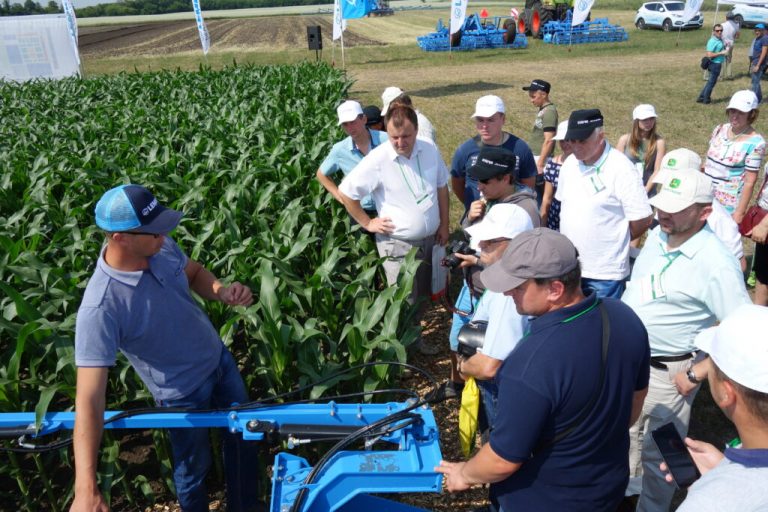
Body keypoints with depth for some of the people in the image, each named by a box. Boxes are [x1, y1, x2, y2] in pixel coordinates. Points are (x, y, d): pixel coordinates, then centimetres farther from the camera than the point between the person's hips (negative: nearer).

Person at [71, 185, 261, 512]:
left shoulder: (161, 247, -18)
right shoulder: (101, 308, -36)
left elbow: (194, 272, 4)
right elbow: (89, 397, -37)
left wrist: (223, 292, -19)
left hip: (219, 359, 6)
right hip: (184, 392, -6)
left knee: (245, 437, 23)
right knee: (194, 467, 18)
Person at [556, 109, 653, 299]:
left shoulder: (620, 169, -17)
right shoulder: (569, 163, 3)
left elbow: (642, 219, -14)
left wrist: (615, 240, -1)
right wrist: (572, 237, 10)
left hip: (605, 273, -6)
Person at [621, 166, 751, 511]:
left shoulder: (715, 263, -26)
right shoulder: (657, 235, -3)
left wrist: (696, 373, -20)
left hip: (665, 372, -7)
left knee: (658, 452, 12)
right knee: (626, 429, 27)